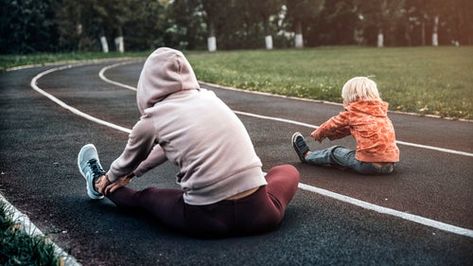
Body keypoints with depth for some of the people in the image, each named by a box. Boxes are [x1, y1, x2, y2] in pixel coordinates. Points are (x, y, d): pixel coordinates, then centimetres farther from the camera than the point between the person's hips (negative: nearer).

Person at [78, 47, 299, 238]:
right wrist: (133, 173, 42)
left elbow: (129, 160, 23)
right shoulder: (209, 98, 13)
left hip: (207, 218, -1)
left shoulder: (151, 120, 1)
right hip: (258, 213, 2)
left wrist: (109, 179, 45)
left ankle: (98, 183, 54)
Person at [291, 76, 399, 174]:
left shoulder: (353, 112, -1)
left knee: (335, 152, 16)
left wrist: (318, 133, 32)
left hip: (368, 164, -5)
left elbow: (335, 123, 14)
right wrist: (328, 134, 34)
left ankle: (307, 155, 33)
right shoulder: (380, 110, 19)